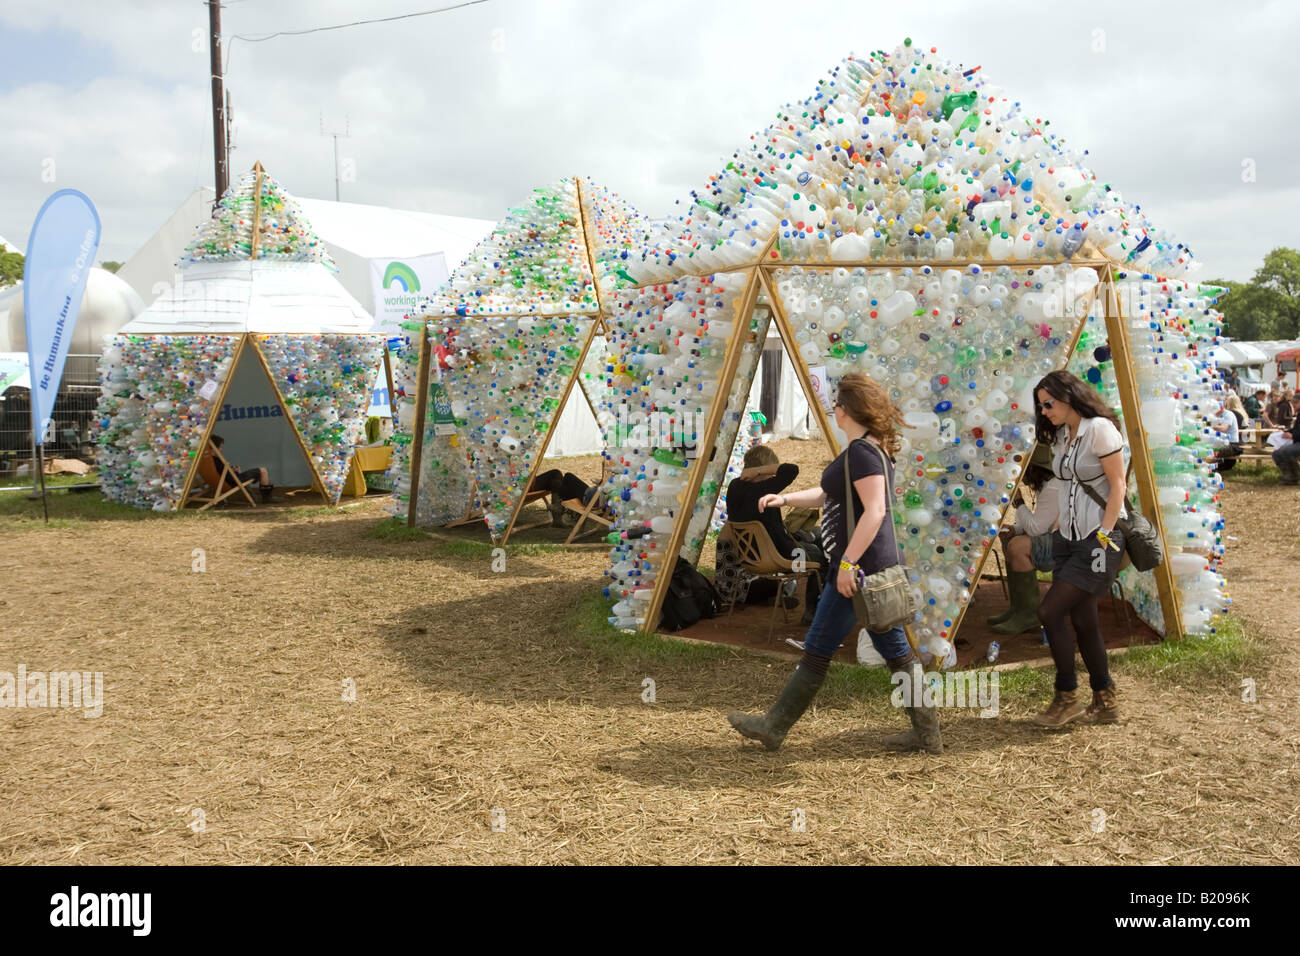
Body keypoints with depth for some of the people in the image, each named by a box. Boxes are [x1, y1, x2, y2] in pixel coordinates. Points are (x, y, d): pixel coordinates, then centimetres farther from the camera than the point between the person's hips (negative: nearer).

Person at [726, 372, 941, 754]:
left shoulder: (861, 451, -16)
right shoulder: (870, 449, 16)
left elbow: (875, 510, -25)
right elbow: (828, 494, 26)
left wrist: (848, 562, -26)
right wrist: (784, 499, 16)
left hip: (858, 568, -10)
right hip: (875, 567, 10)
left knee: (817, 650, 0)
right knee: (895, 650, 12)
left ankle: (773, 727, 11)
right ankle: (927, 732, 16)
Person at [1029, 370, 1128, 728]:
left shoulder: (1100, 429, -13)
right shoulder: (1060, 436, 11)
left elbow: (1118, 485, -14)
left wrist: (1103, 534, -16)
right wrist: (1058, 527, 12)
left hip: (1099, 539, -8)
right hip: (1068, 538, 8)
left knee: (1050, 611, -12)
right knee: (1082, 621, 9)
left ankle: (1067, 698, 3)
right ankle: (1105, 704, 20)